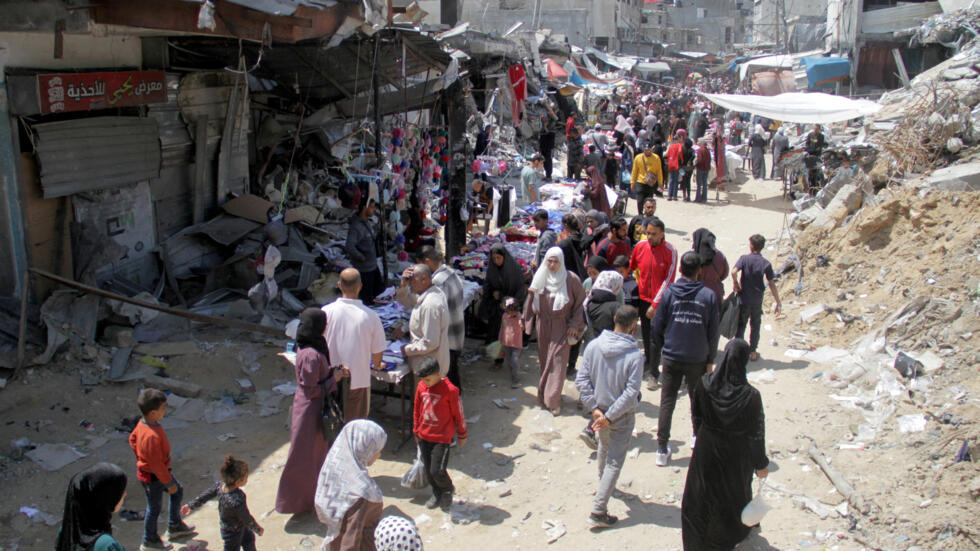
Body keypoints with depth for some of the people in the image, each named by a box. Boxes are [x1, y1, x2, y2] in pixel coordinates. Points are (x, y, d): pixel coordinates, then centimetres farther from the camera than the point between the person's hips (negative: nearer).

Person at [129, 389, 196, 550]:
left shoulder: (143, 422, -10)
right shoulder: (152, 436, -38)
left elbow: (132, 438, 10)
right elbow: (156, 464, -31)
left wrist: (141, 457, 20)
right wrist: (169, 483, -18)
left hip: (161, 469, 9)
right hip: (152, 477, -9)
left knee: (178, 491, 23)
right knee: (154, 508, 13)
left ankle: (175, 526, 41)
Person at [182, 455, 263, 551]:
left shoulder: (221, 485, -21)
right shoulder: (238, 501, -43)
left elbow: (206, 495, -3)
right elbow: (247, 519, -27)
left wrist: (191, 505, 14)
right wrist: (258, 529, -8)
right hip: (233, 532, -8)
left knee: (249, 538, 31)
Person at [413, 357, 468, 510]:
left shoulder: (450, 390, -18)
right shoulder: (421, 387, -3)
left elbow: (458, 414, -7)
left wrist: (461, 435, 3)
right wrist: (417, 431, 19)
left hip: (442, 438, -5)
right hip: (424, 437, 5)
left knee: (437, 471, -7)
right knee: (428, 470, 12)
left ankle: (448, 491, 23)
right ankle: (437, 494, 35)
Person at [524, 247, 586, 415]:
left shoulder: (571, 279, -12)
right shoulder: (539, 277, 1)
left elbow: (581, 303, -6)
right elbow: (531, 299, 13)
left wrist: (574, 325, -10)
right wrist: (526, 319, 15)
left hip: (561, 327, -4)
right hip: (543, 325, 4)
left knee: (557, 362, -6)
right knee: (544, 360, 13)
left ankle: (553, 401, -2)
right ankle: (544, 394, 26)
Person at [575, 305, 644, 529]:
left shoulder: (593, 346, -11)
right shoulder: (634, 356, -21)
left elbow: (581, 380, -10)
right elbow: (631, 394, -23)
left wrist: (594, 408, -8)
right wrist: (610, 416, -17)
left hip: (600, 409, 5)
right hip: (622, 416, -5)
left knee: (604, 447, 30)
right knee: (615, 461, 5)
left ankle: (603, 485, 53)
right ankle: (598, 511, 2)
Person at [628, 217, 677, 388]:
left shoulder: (670, 251, -14)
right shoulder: (640, 246, -4)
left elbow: (668, 280, -13)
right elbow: (631, 267, 14)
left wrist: (655, 304, -15)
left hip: (659, 300, -4)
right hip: (643, 297, 4)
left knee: (655, 337, -3)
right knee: (645, 332, 15)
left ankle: (654, 374, 6)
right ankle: (648, 362, 34)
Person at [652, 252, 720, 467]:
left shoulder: (669, 293, -7)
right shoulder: (708, 296, -7)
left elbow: (657, 326, -1)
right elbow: (713, 332, -2)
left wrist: (661, 347, 16)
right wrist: (710, 359, 8)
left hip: (671, 358, 0)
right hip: (698, 360, 0)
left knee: (667, 403, 5)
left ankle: (662, 450, 5)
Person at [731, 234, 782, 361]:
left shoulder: (744, 258, -8)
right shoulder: (766, 263, -5)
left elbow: (734, 272, -25)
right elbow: (772, 285, -6)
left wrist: (735, 283, -7)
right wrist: (778, 302, -2)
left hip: (743, 299, -1)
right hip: (757, 301, 1)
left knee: (740, 325, 10)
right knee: (755, 326, 16)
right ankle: (753, 352, 22)